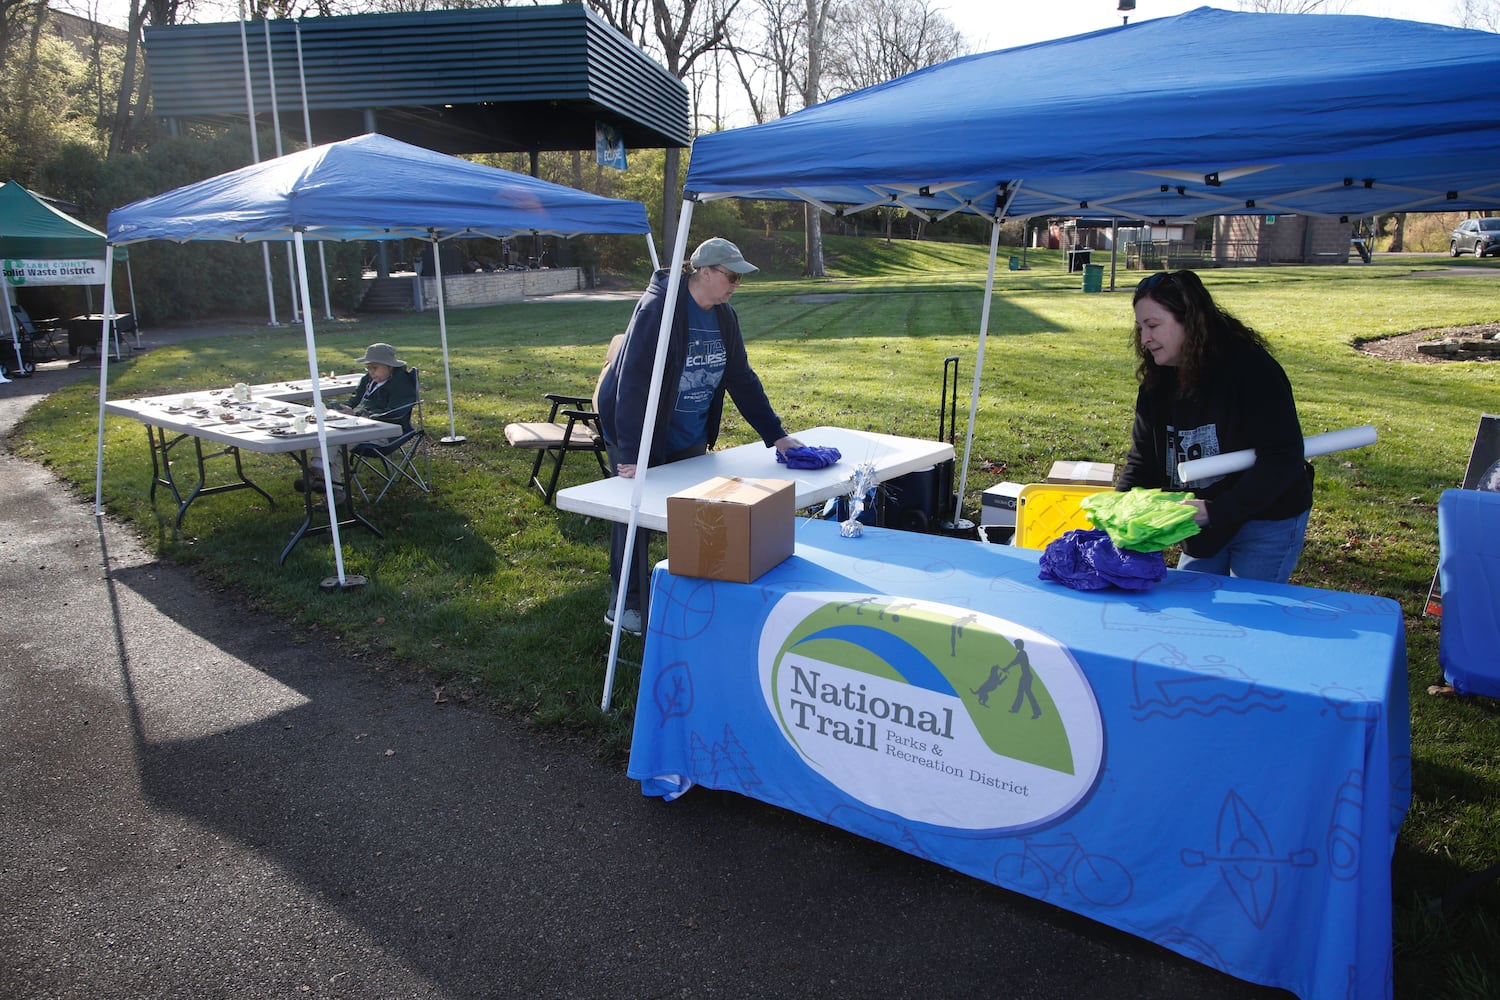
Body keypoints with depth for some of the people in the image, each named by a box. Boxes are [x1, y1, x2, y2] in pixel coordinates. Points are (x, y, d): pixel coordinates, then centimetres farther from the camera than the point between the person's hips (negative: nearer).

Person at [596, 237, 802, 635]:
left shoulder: (723, 316, -1)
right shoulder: (658, 309, -24)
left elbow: (742, 378, 4)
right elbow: (633, 381, -30)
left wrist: (775, 435, -1)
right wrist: (630, 453, -35)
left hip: (688, 434, 7)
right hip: (635, 428, -6)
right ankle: (626, 603, 16)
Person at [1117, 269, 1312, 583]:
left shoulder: (1251, 369, -21)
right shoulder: (1157, 383, 0)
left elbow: (1283, 460, -25)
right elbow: (1142, 462, 1)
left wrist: (1216, 510, -32)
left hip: (1268, 524, -7)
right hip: (1203, 527, 7)